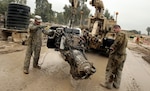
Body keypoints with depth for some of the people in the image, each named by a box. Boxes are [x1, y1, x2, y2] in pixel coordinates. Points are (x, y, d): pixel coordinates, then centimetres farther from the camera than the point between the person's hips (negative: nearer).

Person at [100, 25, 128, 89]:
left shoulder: (120, 34, -17)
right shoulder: (125, 35, 14)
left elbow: (117, 43, -30)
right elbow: (125, 45, 15)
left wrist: (112, 47, -14)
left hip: (116, 55, -10)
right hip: (123, 55, 10)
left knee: (110, 70, 4)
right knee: (118, 70, 17)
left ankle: (108, 84, 14)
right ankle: (116, 84, 28)